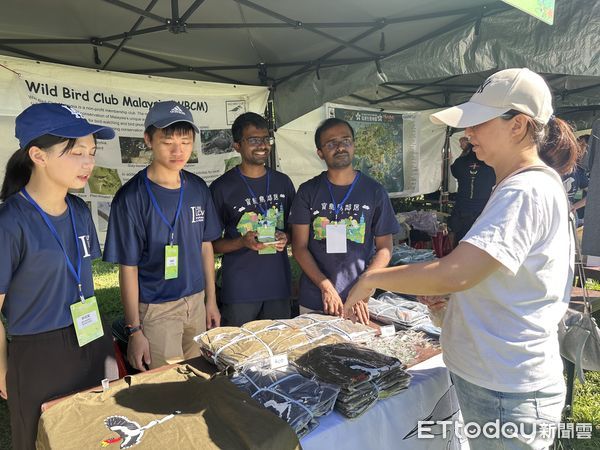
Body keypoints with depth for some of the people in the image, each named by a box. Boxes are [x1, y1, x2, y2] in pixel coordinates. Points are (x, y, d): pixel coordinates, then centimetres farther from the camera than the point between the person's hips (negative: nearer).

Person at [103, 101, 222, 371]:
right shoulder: (131, 197, -14)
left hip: (197, 301, 5)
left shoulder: (198, 188, 1)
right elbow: (128, 267, -11)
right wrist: (134, 330, -9)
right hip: (156, 309, -5)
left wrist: (211, 300, 10)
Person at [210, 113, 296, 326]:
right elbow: (212, 243, -3)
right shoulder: (222, 187, -6)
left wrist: (286, 238, -5)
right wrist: (243, 242, -20)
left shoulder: (283, 182, 7)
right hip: (239, 290, -4)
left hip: (279, 285, 4)